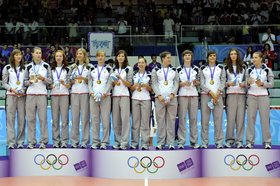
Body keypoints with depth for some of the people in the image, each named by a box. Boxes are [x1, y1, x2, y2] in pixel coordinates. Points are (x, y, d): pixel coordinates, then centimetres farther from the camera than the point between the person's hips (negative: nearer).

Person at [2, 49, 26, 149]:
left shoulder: (24, 68, 10)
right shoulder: (7, 68, 6)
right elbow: (4, 83, 4)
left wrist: (23, 90, -6)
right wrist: (11, 89, -11)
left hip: (22, 95, 2)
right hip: (11, 95, -1)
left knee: (22, 119, -1)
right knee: (10, 118, -5)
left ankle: (20, 142, 5)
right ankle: (11, 142, -3)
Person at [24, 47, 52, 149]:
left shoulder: (46, 66, 8)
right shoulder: (29, 66, 10)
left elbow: (50, 81, 9)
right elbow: (25, 82, 12)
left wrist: (43, 78, -10)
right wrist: (30, 81, -8)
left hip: (42, 94, -1)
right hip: (31, 94, 1)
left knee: (43, 118, -5)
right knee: (31, 118, -1)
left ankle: (43, 141, 0)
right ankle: (31, 141, 5)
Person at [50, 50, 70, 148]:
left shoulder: (67, 69, 8)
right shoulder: (51, 69, 14)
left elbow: (69, 85, 7)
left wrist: (64, 84, -13)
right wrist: (51, 86, -7)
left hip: (64, 95, -2)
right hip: (54, 95, 2)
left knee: (64, 119, -6)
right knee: (55, 119, 0)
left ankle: (64, 141, -3)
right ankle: (56, 141, 3)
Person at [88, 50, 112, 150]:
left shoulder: (109, 68, 5)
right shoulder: (92, 69, 12)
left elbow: (110, 83, -1)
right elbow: (89, 82, 10)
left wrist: (104, 94, -12)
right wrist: (92, 93, -6)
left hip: (105, 96, -2)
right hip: (93, 96, 2)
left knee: (105, 120, -5)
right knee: (94, 120, 2)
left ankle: (104, 142, 0)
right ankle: (95, 142, 8)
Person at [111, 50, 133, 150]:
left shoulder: (129, 69, 4)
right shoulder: (113, 69, 14)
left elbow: (129, 84, 1)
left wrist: (121, 78, -13)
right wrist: (114, 82, -4)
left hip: (124, 95, -3)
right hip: (115, 95, 3)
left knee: (125, 119, -6)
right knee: (116, 119, 1)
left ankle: (124, 142, -5)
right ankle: (117, 141, 8)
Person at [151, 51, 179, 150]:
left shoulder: (174, 70, 12)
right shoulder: (156, 70, 7)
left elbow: (176, 83, 7)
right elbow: (154, 84, 2)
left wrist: (172, 94, -8)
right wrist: (159, 95, -10)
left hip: (172, 97, 1)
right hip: (160, 98, -1)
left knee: (171, 120, -1)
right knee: (160, 120, -1)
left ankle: (171, 143, 2)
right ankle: (160, 142, 4)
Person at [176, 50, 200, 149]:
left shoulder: (196, 69, 12)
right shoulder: (179, 69, 5)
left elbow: (199, 82, 14)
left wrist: (196, 82, -8)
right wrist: (182, 83, -14)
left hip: (193, 94, 2)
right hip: (182, 95, -2)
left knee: (193, 118, 1)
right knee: (182, 118, -5)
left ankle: (194, 141, 8)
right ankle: (181, 141, -1)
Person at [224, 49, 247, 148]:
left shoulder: (243, 67, 12)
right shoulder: (226, 68, 9)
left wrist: (244, 84, -5)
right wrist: (227, 83, -10)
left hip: (241, 94, 1)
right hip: (230, 94, -1)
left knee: (240, 117, -3)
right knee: (230, 117, -6)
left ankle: (239, 140, 1)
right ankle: (229, 139, 1)